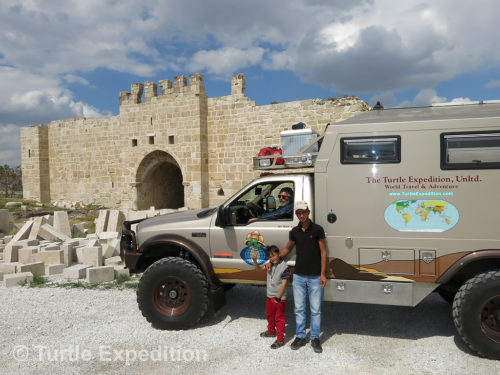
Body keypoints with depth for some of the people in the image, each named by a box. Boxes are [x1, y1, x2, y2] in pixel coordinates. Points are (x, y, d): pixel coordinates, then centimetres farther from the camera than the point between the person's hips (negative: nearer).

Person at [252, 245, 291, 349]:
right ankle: (271, 331, 45)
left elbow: (283, 284, -19)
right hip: (269, 295, 8)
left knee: (279, 318, 2)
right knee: (269, 315, 24)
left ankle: (280, 339, 11)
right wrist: (255, 261, -13)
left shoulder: (284, 267, -20)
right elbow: (259, 268, 7)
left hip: (279, 298, -8)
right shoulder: (270, 264, 0)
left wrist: (277, 298, -18)